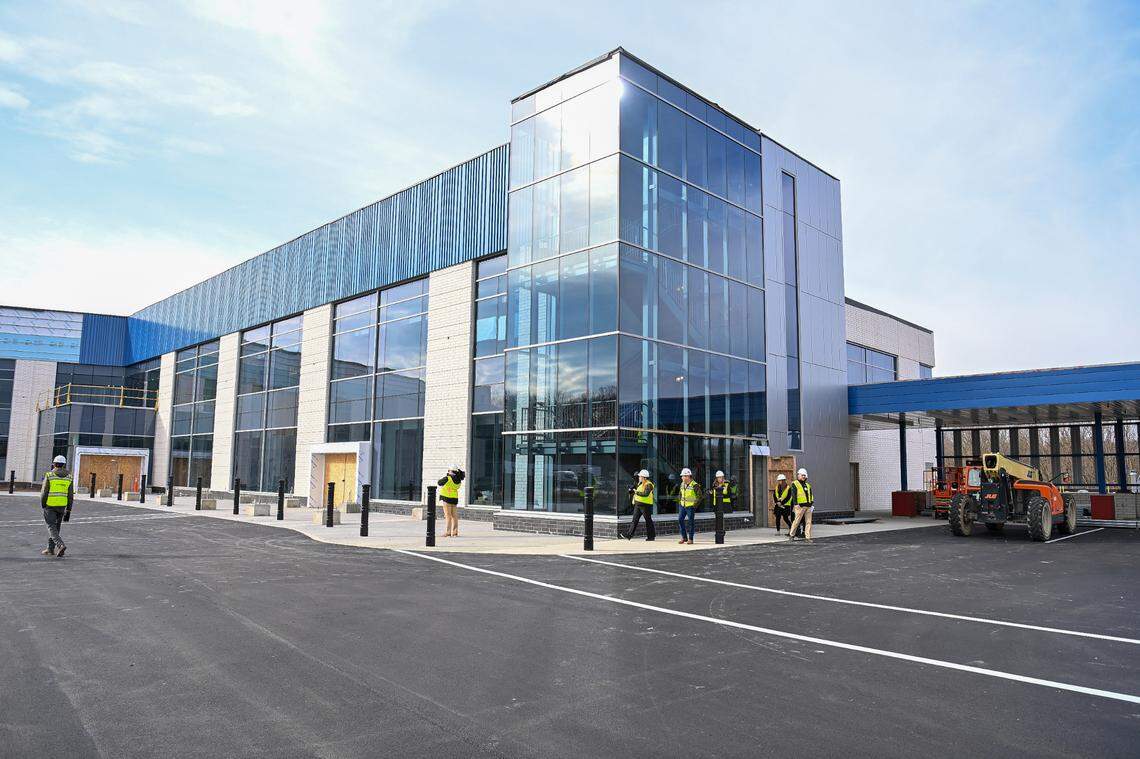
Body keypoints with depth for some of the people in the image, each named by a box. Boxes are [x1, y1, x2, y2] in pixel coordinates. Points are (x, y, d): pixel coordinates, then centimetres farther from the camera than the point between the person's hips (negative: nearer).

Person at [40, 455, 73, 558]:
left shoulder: (49, 475, -7)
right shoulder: (68, 477, 3)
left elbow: (44, 492, -10)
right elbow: (70, 495, 2)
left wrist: (42, 506, 1)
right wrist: (68, 509, 7)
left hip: (50, 505, -4)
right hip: (62, 506, 4)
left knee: (52, 527, -4)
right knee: (55, 527, 16)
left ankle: (60, 545, -23)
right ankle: (50, 549, 21)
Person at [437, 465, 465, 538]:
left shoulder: (447, 478, -15)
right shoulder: (459, 480, 1)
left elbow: (439, 482, -1)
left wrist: (444, 476, 13)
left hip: (447, 498, -6)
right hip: (455, 499, 6)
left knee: (448, 516, -4)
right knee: (454, 516, 10)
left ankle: (448, 532, -7)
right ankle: (455, 532, 13)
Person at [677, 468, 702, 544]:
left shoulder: (694, 485, -12)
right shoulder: (682, 484, 10)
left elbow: (699, 496, -9)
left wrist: (695, 504, -12)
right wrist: (679, 502, 14)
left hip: (690, 506, -7)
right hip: (682, 506, 7)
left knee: (691, 522, 0)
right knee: (680, 520, 4)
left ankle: (690, 539, 8)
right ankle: (684, 537, 15)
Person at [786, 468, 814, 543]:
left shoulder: (808, 485, 21)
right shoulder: (795, 484, 1)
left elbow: (811, 494, 23)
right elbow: (793, 494, -7)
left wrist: (811, 502, 9)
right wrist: (795, 504, -16)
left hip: (808, 506, 6)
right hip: (800, 506, -6)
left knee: (808, 522, 2)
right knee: (797, 521, -5)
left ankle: (808, 537, 4)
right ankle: (791, 535, 7)